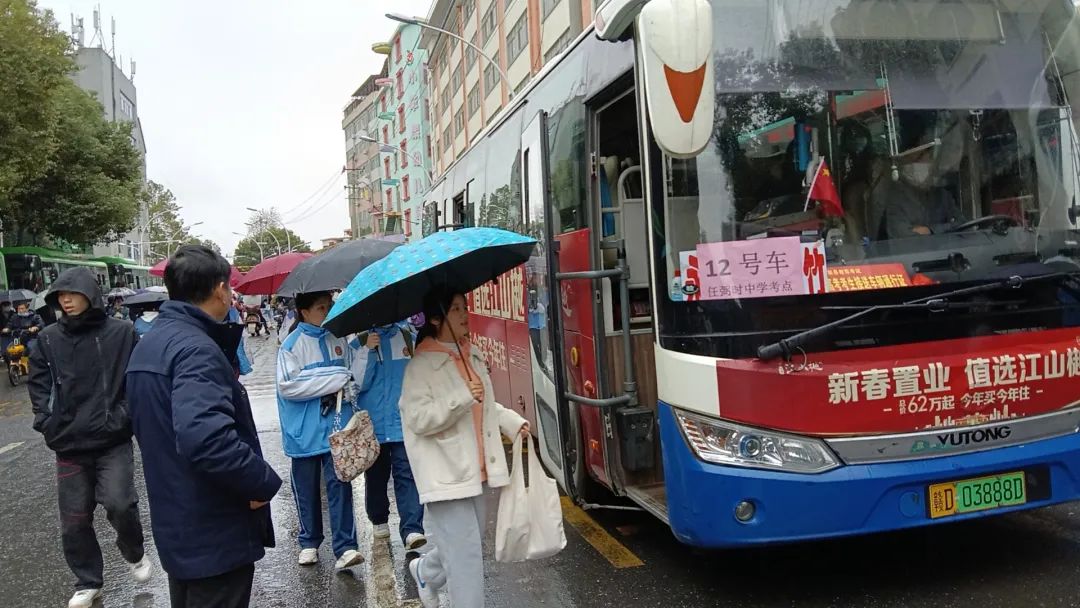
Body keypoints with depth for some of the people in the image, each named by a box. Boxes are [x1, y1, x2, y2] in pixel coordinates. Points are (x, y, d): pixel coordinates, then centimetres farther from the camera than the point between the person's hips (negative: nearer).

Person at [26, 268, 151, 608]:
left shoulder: (121, 333, -4)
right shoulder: (48, 339, 3)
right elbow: (39, 384, 9)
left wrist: (125, 414, -8)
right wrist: (47, 422, -3)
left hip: (114, 442, -3)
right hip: (68, 444, 3)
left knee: (119, 504, -13)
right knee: (74, 520, 8)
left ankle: (134, 553, 20)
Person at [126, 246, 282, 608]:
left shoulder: (148, 345, 9)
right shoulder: (196, 349, -23)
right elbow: (207, 437, -36)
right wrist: (264, 482, -24)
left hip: (175, 524, 10)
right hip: (215, 534, -10)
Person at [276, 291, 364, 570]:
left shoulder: (338, 339, 6)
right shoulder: (292, 344, -5)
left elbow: (354, 375, 17)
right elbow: (288, 386, -15)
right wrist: (335, 379, -15)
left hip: (337, 426, 2)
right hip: (305, 430, -1)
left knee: (339, 483, -6)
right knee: (306, 488, 11)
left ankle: (345, 547, -4)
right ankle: (309, 543, 27)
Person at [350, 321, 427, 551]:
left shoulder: (408, 337, 5)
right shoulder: (359, 343, 0)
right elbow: (357, 382, -8)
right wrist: (367, 351, -19)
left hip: (405, 422, 0)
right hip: (373, 424, 1)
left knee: (407, 474, -10)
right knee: (376, 475, 14)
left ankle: (412, 529, -13)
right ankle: (379, 520, 34)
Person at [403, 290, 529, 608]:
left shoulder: (472, 357, 10)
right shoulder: (421, 366, -13)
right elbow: (417, 419, -21)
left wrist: (513, 422, 10)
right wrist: (462, 398, -29)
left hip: (475, 471, 8)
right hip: (446, 475, -8)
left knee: (467, 543, 20)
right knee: (466, 553, -6)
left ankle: (426, 571, 47)